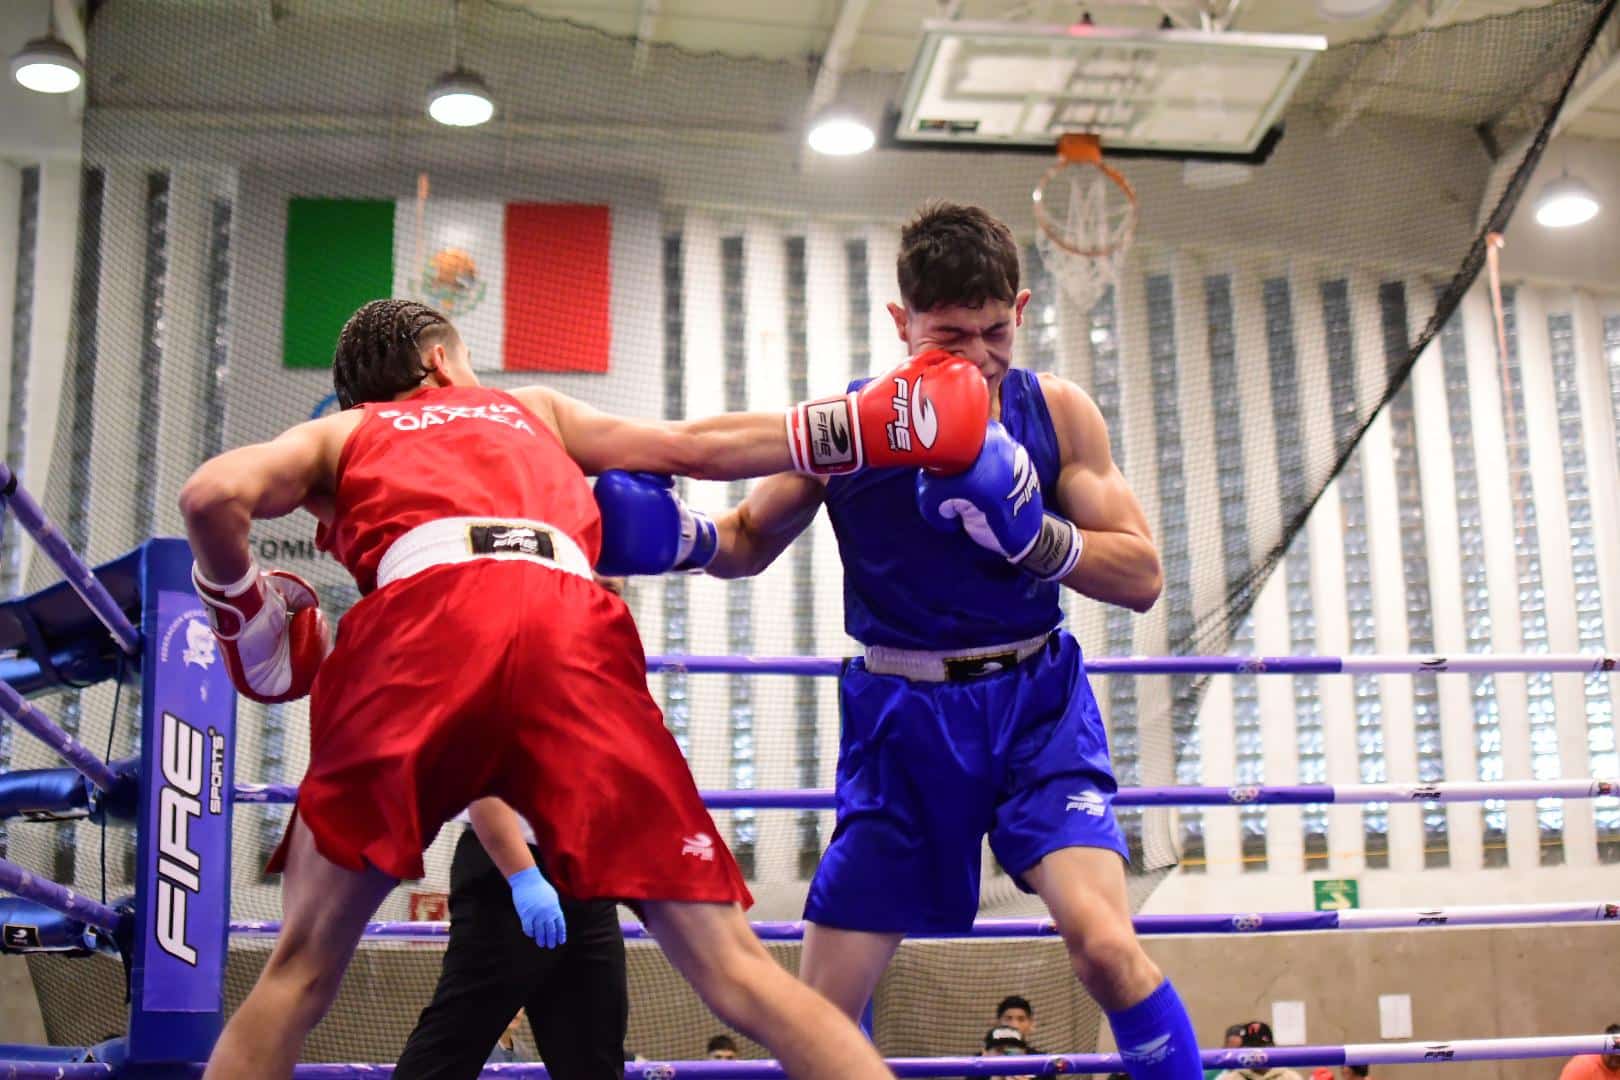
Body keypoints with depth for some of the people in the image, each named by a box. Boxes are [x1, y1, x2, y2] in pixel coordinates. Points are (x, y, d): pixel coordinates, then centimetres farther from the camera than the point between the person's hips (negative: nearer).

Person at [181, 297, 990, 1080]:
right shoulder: (531, 409, 39)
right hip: (573, 631, 1)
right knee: (736, 971, 1)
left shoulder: (335, 435, 32)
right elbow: (696, 447, 33)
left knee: (299, 972, 13)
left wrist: (242, 611, 30)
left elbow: (213, 495, 13)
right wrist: (879, 425, 36)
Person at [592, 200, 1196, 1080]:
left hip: (1034, 702, -1)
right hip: (902, 718, 1)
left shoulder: (1056, 414, -6)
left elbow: (1140, 577, -7)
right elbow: (752, 540, 8)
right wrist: (683, 537, -14)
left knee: (1105, 946, -23)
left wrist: (1033, 535, -24)